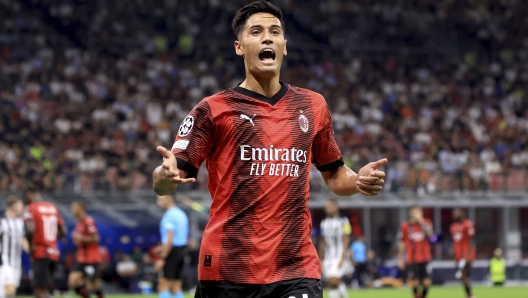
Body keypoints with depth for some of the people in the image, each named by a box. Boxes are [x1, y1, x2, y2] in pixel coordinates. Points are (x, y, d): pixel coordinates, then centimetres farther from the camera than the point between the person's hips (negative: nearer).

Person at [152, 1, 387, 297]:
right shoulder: (214, 109, 3)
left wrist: (360, 181, 1)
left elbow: (334, 175, 23)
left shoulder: (313, 105, 13)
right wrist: (165, 176, -26)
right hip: (227, 270, -2)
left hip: (297, 270, 2)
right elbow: (161, 183, -2)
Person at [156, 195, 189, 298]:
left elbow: (170, 240, -19)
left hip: (172, 251, -9)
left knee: (163, 285, -8)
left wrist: (162, 258, -19)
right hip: (182, 250, 9)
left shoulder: (169, 216, -13)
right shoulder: (182, 214, 15)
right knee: (176, 286, 9)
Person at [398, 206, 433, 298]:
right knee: (415, 282, -5)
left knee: (427, 283, -5)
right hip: (412, 260, -1)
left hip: (425, 259, 1)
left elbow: (429, 233, -19)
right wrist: (400, 259, 4)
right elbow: (402, 243, 6)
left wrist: (421, 221, -24)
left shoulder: (426, 223, 3)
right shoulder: (405, 226, 1)